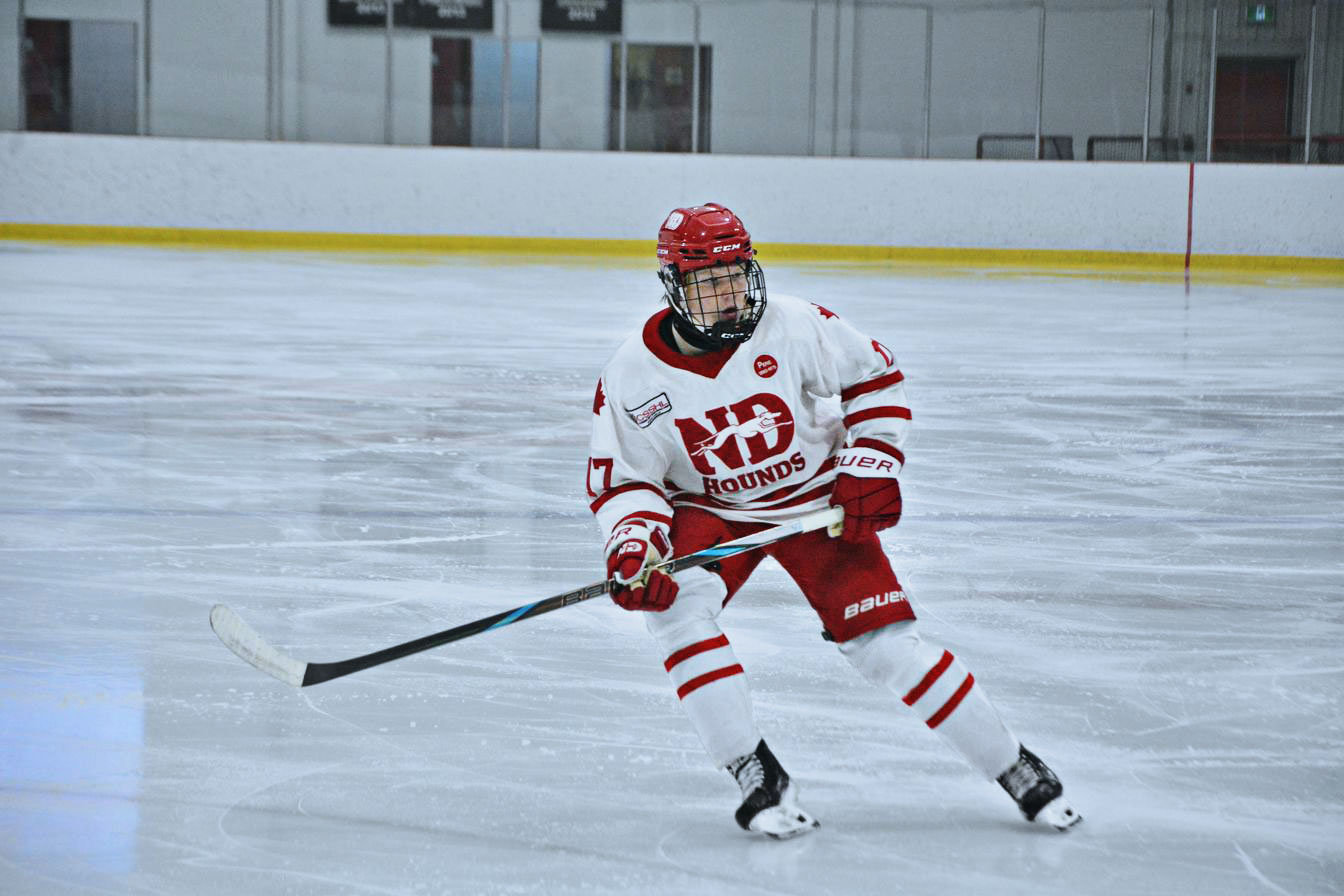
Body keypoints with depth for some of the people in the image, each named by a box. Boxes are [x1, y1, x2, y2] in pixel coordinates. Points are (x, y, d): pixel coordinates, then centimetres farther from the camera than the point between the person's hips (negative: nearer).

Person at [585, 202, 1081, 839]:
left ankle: (1015, 768, 5)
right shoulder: (632, 376, -15)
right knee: (672, 600, -28)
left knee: (884, 641, -11)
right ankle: (757, 777, -19)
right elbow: (623, 480, -8)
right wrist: (633, 544, -27)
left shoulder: (797, 328, -18)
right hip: (709, 510, 1)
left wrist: (871, 467, -10)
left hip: (818, 502, -1)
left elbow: (874, 378, -3)